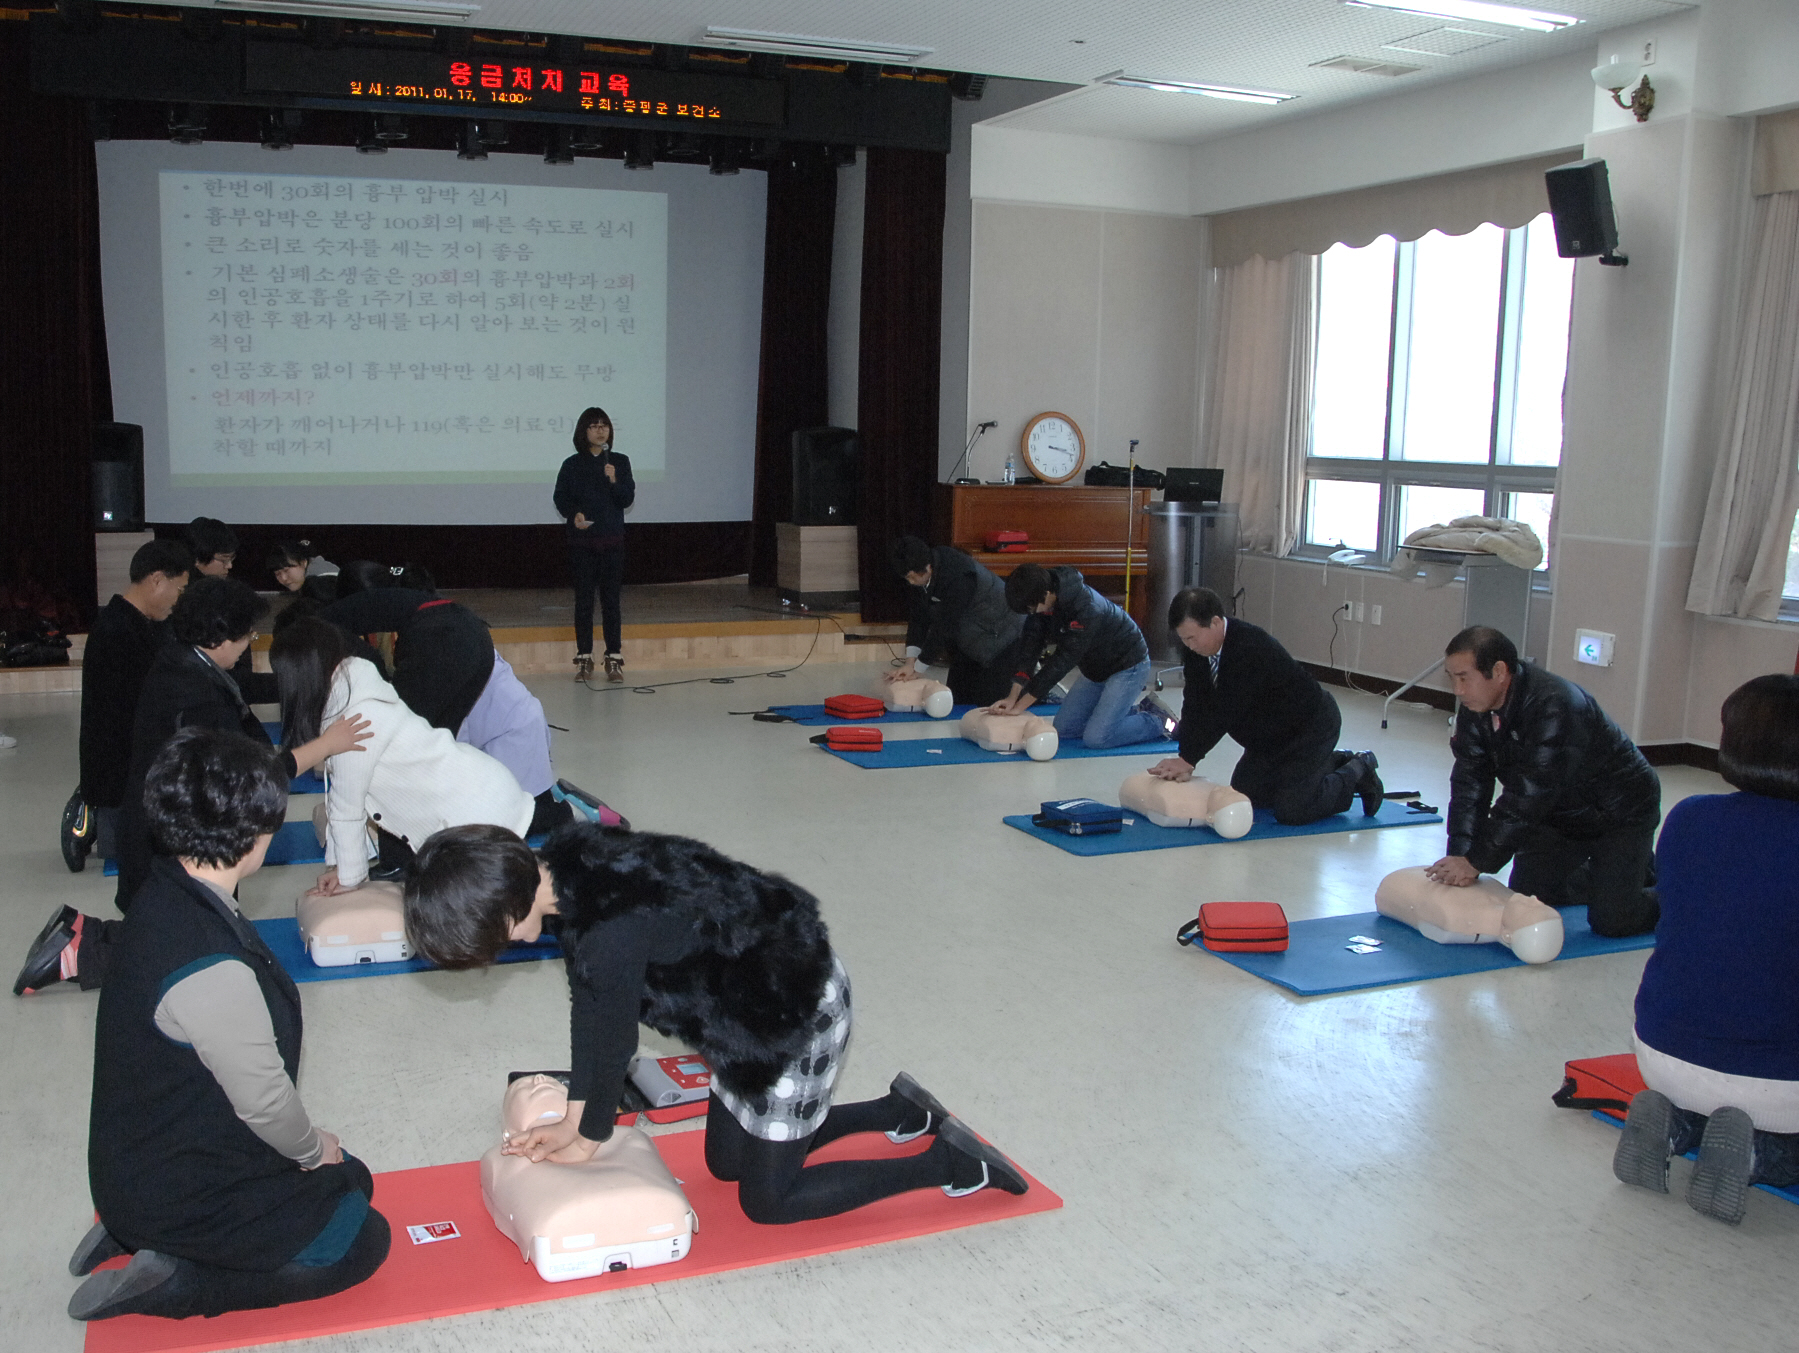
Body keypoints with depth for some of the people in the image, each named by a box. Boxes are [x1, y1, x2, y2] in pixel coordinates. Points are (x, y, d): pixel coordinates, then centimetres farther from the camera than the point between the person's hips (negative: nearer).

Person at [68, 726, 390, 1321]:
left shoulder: (166, 894, -5)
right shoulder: (211, 970, -36)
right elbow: (263, 1098, -23)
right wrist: (312, 1148, -2)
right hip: (180, 1193, -9)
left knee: (352, 1181, 19)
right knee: (361, 1242, 1)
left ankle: (135, 1233, 15)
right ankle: (170, 1282, 0)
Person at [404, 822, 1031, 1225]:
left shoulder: (611, 936, -35)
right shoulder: (567, 862, -6)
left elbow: (611, 1037, -19)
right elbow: (588, 1008, 3)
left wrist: (589, 1137, 0)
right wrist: (573, 1119, 7)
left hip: (799, 1019, -10)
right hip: (757, 1001, 10)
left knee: (768, 1200, 6)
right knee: (725, 1162, 23)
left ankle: (948, 1164, 12)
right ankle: (897, 1111, 33)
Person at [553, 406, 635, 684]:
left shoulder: (620, 462, 4)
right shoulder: (572, 465, 1)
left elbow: (628, 499, 0)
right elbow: (561, 499, 4)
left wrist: (614, 481, -17)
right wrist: (574, 514, -14)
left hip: (612, 540, 1)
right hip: (582, 539, 0)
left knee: (611, 598, 2)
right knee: (583, 598, 3)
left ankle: (614, 659, 8)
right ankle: (584, 658, 11)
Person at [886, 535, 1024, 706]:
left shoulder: (957, 577, -36)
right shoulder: (922, 573, -10)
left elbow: (944, 626, -31)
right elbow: (920, 617, -5)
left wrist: (916, 667, -23)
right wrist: (910, 662, -14)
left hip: (1000, 636, -9)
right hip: (969, 638, 9)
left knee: (987, 701, -9)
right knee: (957, 697, 13)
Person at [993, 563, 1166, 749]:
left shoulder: (1086, 609, -36)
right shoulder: (1040, 602, -12)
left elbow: (1062, 662, -32)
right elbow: (1030, 648, -10)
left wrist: (1020, 706, -28)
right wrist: (1012, 698, -21)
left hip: (1127, 664, -9)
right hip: (1095, 669, 9)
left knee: (1096, 737, -19)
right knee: (1063, 729, 6)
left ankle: (1158, 723, 4)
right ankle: (1137, 710, 18)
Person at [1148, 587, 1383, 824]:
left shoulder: (1249, 647, -36)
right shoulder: (1194, 649, -11)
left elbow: (1226, 712, -37)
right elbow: (1195, 706, -12)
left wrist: (1188, 759, -34)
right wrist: (1183, 759, -23)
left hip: (1310, 725, -9)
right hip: (1271, 734, 9)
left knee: (1290, 811, -15)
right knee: (1245, 795, 15)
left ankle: (1358, 772, 10)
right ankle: (1331, 762, 28)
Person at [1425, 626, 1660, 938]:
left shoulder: (1553, 707, -36)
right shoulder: (1475, 710, -12)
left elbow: (1528, 798, -36)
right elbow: (1470, 785, -12)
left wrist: (1476, 862, -33)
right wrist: (1459, 856, -22)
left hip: (1620, 810, -7)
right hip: (1562, 814, 7)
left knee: (1611, 921, -13)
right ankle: (1608, 870, 28)